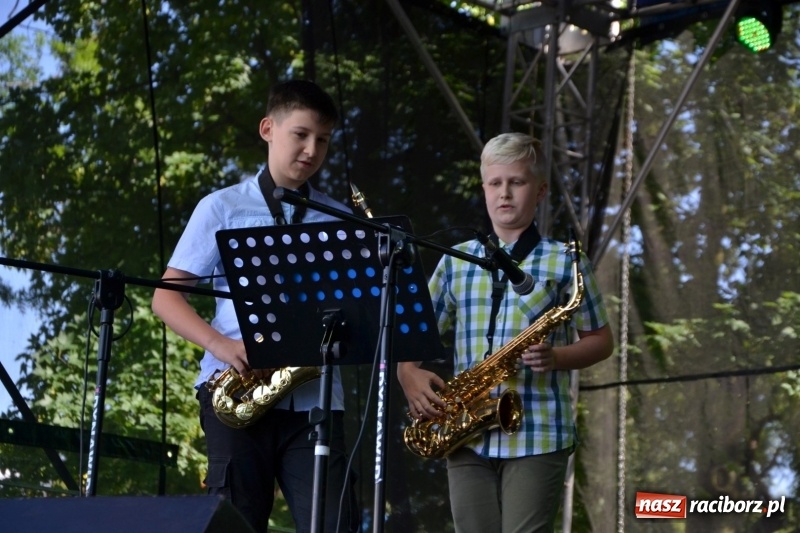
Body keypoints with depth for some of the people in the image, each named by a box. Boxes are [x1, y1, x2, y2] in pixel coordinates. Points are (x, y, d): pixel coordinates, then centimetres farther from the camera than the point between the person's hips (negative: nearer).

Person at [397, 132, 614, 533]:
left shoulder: (564, 262, 3)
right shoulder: (455, 262, 12)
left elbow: (601, 340, 6)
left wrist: (554, 357, -13)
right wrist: (409, 375, -6)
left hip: (538, 435, -3)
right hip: (466, 435, 4)